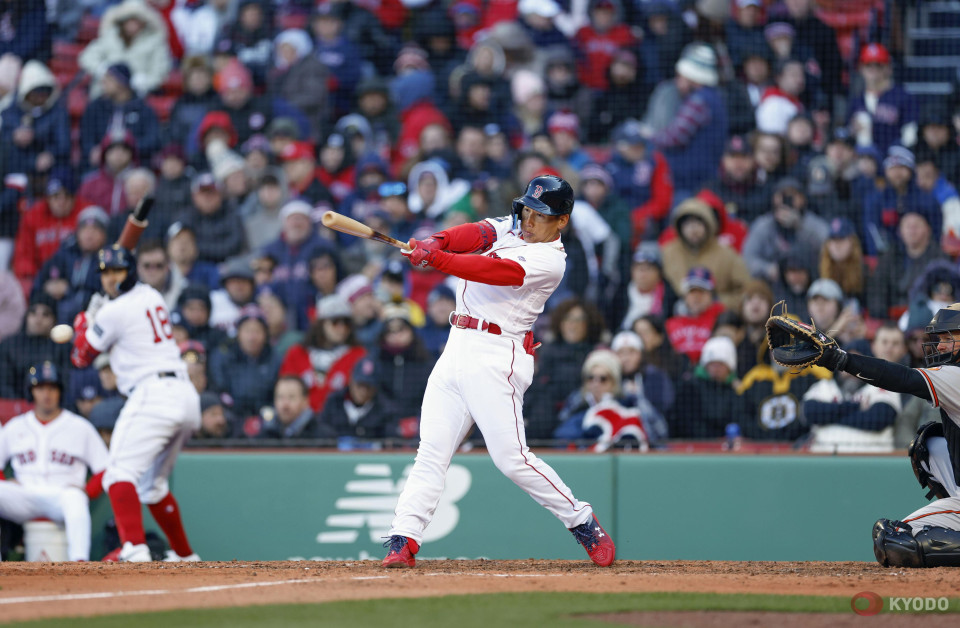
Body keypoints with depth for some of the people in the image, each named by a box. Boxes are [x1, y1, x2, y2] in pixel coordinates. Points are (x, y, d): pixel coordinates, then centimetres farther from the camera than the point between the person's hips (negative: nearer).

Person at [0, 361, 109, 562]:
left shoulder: (80, 427, 12)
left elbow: (105, 470, 10)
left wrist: (87, 491, -7)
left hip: (62, 496, -3)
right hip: (24, 498, 3)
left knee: (73, 497, -40)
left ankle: (79, 559, -53)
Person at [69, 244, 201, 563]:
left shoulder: (114, 312, -7)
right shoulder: (152, 297, 17)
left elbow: (81, 357, 7)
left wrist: (84, 320, 22)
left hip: (152, 392, -9)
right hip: (186, 396, 9)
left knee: (120, 474, -17)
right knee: (152, 484, 22)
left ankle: (135, 547, -36)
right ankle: (184, 555, 28)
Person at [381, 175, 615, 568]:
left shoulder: (548, 260, -9)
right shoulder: (510, 227, 15)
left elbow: (495, 271, -22)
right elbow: (477, 235, -4)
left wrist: (435, 259, -31)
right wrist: (437, 242, -26)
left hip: (496, 357, -7)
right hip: (457, 349, 7)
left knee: (511, 457, -11)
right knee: (431, 450, -1)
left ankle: (583, 523, 4)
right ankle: (403, 541, -5)